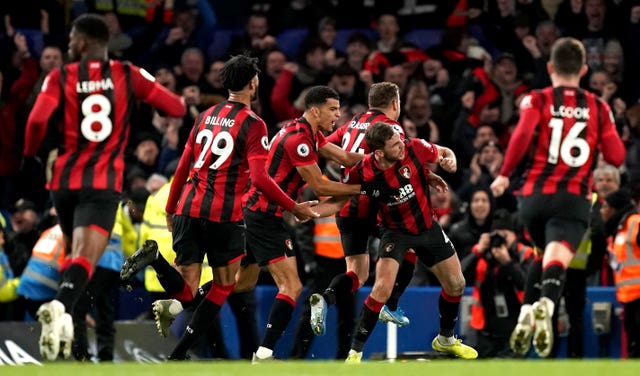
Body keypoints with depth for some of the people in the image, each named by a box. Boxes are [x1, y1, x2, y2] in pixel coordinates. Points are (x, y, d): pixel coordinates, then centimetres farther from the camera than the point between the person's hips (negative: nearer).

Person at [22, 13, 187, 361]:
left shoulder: (61, 77, 2)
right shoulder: (128, 75, 3)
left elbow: (37, 120, -12)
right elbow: (177, 108, 2)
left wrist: (29, 156, 5)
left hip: (65, 180, 2)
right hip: (103, 183, -2)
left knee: (75, 252, 25)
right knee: (85, 258, -16)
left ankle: (63, 317, 19)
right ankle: (60, 306, -42)